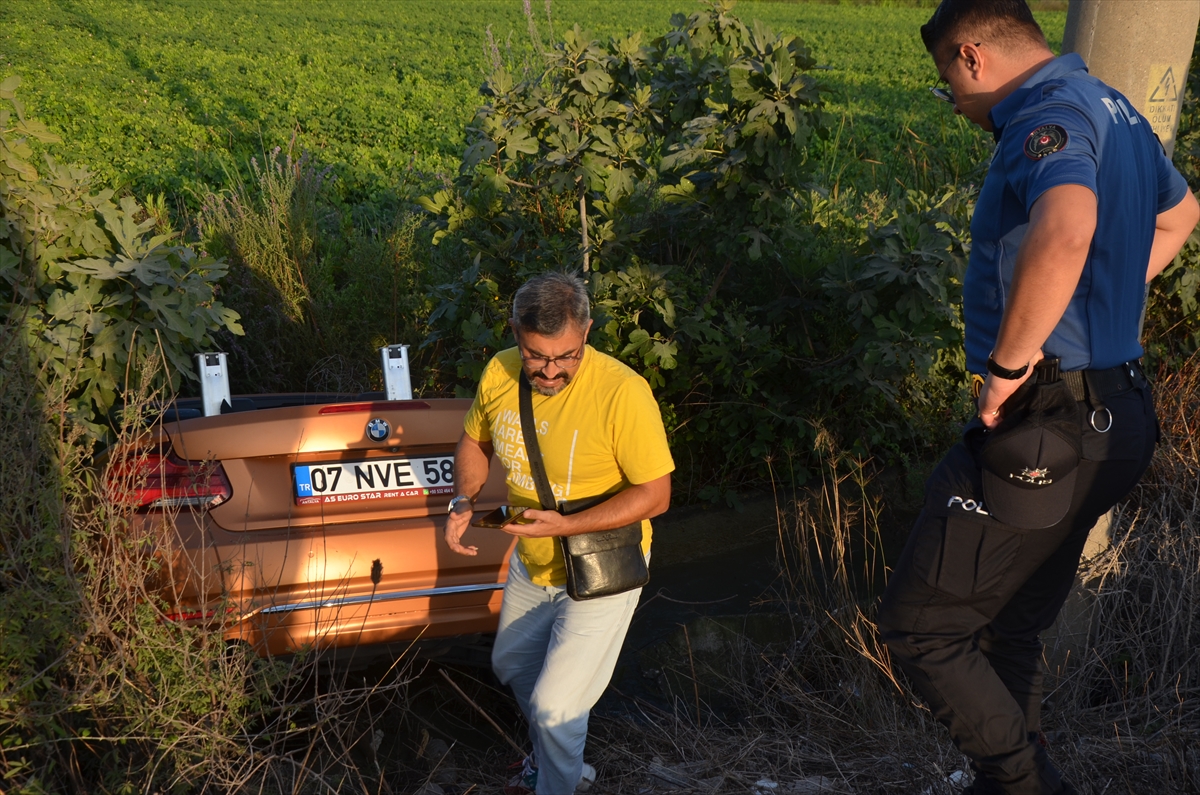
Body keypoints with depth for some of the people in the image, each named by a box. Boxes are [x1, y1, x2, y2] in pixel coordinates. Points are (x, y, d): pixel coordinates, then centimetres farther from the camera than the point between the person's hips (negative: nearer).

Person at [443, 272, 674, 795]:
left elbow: (655, 494, -24)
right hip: (531, 564, 7)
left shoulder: (622, 391, -30)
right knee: (513, 665, 26)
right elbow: (474, 441, 7)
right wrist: (463, 501, -11)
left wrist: (566, 526, -32)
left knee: (553, 705, -2)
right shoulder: (499, 373, -12)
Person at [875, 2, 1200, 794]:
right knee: (1010, 628, 22)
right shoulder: (1113, 110, 14)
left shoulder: (1050, 113, -17)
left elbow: (1064, 232, -40)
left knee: (920, 624, 0)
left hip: (1041, 425, -10)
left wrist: (1009, 362, -27)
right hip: (1112, 415, 10)